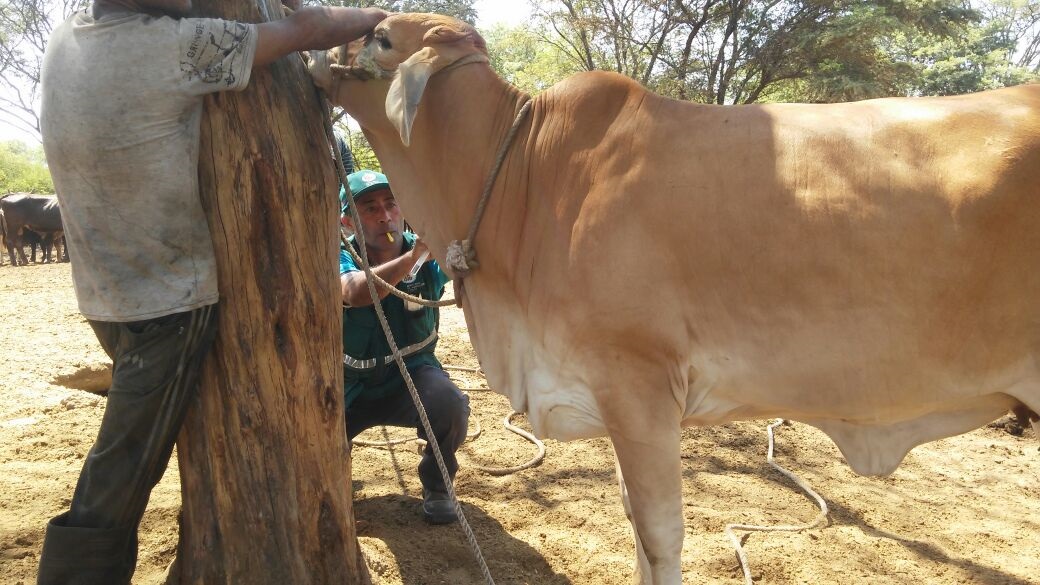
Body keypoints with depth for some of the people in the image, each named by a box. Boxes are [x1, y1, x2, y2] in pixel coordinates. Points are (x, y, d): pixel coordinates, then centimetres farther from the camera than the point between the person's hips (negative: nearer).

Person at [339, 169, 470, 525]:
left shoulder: (429, 255, -15)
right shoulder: (340, 258, -19)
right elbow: (356, 292, -42)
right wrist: (413, 257, -57)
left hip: (409, 375, -1)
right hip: (347, 388, 1)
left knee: (451, 404, -33)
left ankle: (436, 486, -2)